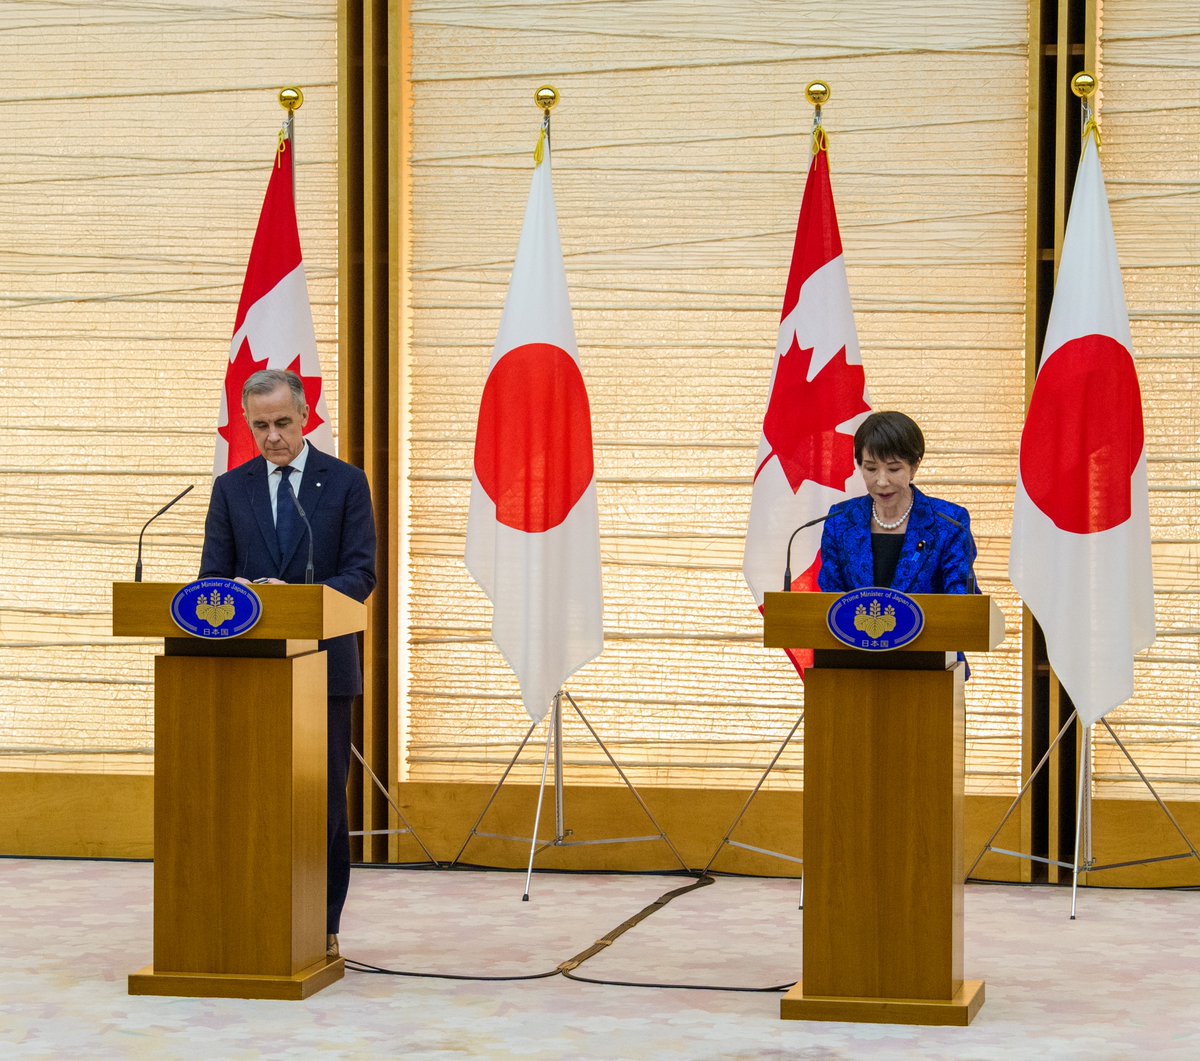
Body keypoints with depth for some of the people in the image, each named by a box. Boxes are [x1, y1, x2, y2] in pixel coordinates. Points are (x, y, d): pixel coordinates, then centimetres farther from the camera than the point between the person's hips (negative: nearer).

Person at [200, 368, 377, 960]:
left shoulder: (345, 483, 3)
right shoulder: (231, 489, 10)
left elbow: (361, 574, -4)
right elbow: (213, 574, 7)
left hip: (324, 664, -2)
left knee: (326, 796, 0)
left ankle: (323, 928, 6)